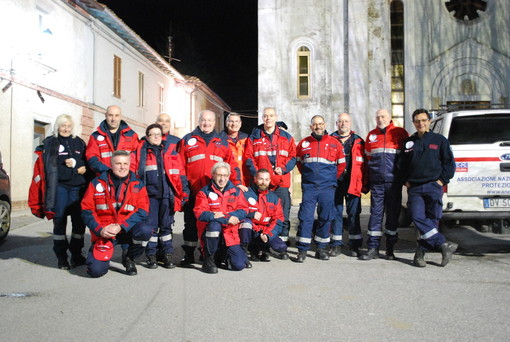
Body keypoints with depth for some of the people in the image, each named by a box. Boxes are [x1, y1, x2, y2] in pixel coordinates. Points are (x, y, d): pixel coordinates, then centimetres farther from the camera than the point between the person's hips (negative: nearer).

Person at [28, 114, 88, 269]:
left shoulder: (79, 142, 17)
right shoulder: (50, 143, 5)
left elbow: (87, 164, 13)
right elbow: (52, 168, -6)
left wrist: (75, 163, -7)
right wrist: (77, 171, -9)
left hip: (78, 188, 3)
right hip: (59, 188, -3)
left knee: (79, 221, 1)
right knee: (60, 222, -2)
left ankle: (76, 255, 13)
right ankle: (62, 258, 6)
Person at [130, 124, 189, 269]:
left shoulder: (171, 151, 12)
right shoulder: (140, 152, 9)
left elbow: (180, 173, 10)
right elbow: (132, 172, 7)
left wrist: (184, 192, 4)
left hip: (167, 195, 1)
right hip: (149, 195, -1)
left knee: (166, 225, 7)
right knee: (151, 226, 2)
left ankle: (167, 254, 16)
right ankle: (151, 255, 13)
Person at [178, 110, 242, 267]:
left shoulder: (222, 141, 14)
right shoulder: (187, 140, 9)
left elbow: (231, 164, 8)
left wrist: (237, 183, -4)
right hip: (193, 191, -1)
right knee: (191, 223, 6)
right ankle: (189, 254, 17)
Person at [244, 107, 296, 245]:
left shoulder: (286, 137, 11)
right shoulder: (254, 137, 8)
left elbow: (293, 156, 8)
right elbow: (248, 158, 2)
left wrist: (284, 169, -9)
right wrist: (256, 174, -12)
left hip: (281, 182, 1)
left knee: (283, 214, 3)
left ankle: (283, 241, 13)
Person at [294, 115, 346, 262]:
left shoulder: (334, 143, 5)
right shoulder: (303, 143, 8)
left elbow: (341, 163, 13)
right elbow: (299, 162, 20)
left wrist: (332, 178, 10)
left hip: (327, 187, 0)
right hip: (309, 187, 0)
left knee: (325, 217, 4)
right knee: (305, 217, -5)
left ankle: (321, 249, 16)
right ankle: (302, 250, 1)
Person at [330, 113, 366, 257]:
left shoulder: (358, 142, 9)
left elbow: (363, 164, 6)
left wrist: (363, 184, -1)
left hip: (353, 184, 0)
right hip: (334, 182, 1)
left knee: (353, 213, 2)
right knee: (335, 213, 5)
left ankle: (355, 244, 11)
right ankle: (336, 243, 13)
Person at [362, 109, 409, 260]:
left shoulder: (400, 133, 4)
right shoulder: (371, 135, 13)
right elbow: (367, 158, 16)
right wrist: (366, 181, 11)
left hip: (393, 181, -2)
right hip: (376, 182, 2)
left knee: (393, 213, 5)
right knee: (375, 213, 2)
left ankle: (390, 249, 16)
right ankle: (373, 248, 7)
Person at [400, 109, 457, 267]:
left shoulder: (439, 140, 7)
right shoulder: (408, 142, 15)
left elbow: (449, 162, 8)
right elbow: (402, 164, 22)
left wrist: (442, 180, -2)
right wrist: (406, 181, 9)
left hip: (433, 187, -2)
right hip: (414, 188, 2)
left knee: (432, 219, -4)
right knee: (418, 218, -12)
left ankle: (421, 251, 4)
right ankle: (444, 244, -5)